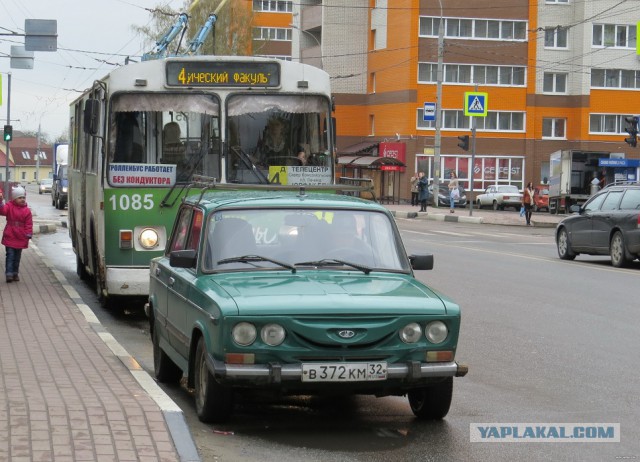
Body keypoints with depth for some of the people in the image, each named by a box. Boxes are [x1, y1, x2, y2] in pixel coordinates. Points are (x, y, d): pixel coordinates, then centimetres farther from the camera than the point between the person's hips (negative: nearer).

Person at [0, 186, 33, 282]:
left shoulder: (27, 210, 0)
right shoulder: (9, 206, -4)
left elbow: (29, 224, 0)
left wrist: (28, 235, -5)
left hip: (20, 238, 2)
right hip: (10, 237, -2)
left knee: (17, 257, 13)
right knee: (10, 256, -5)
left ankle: (15, 273, 23)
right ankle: (9, 274, -6)